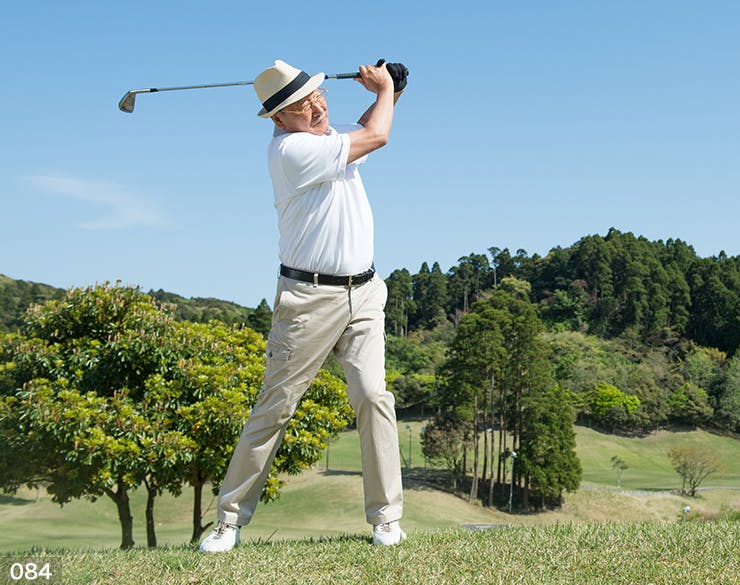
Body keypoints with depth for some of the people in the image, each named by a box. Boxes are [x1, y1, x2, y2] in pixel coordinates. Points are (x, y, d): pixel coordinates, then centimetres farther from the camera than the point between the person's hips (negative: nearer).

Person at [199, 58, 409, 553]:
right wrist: (384, 88, 8)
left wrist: (388, 94, 15)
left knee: (373, 395, -7)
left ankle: (386, 517, 0)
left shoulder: (330, 138, 13)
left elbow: (365, 132, 35)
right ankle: (231, 519, 10)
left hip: (363, 294, 7)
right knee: (275, 406, -2)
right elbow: (375, 137, -11)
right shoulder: (291, 149, -14)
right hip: (310, 298, -7)